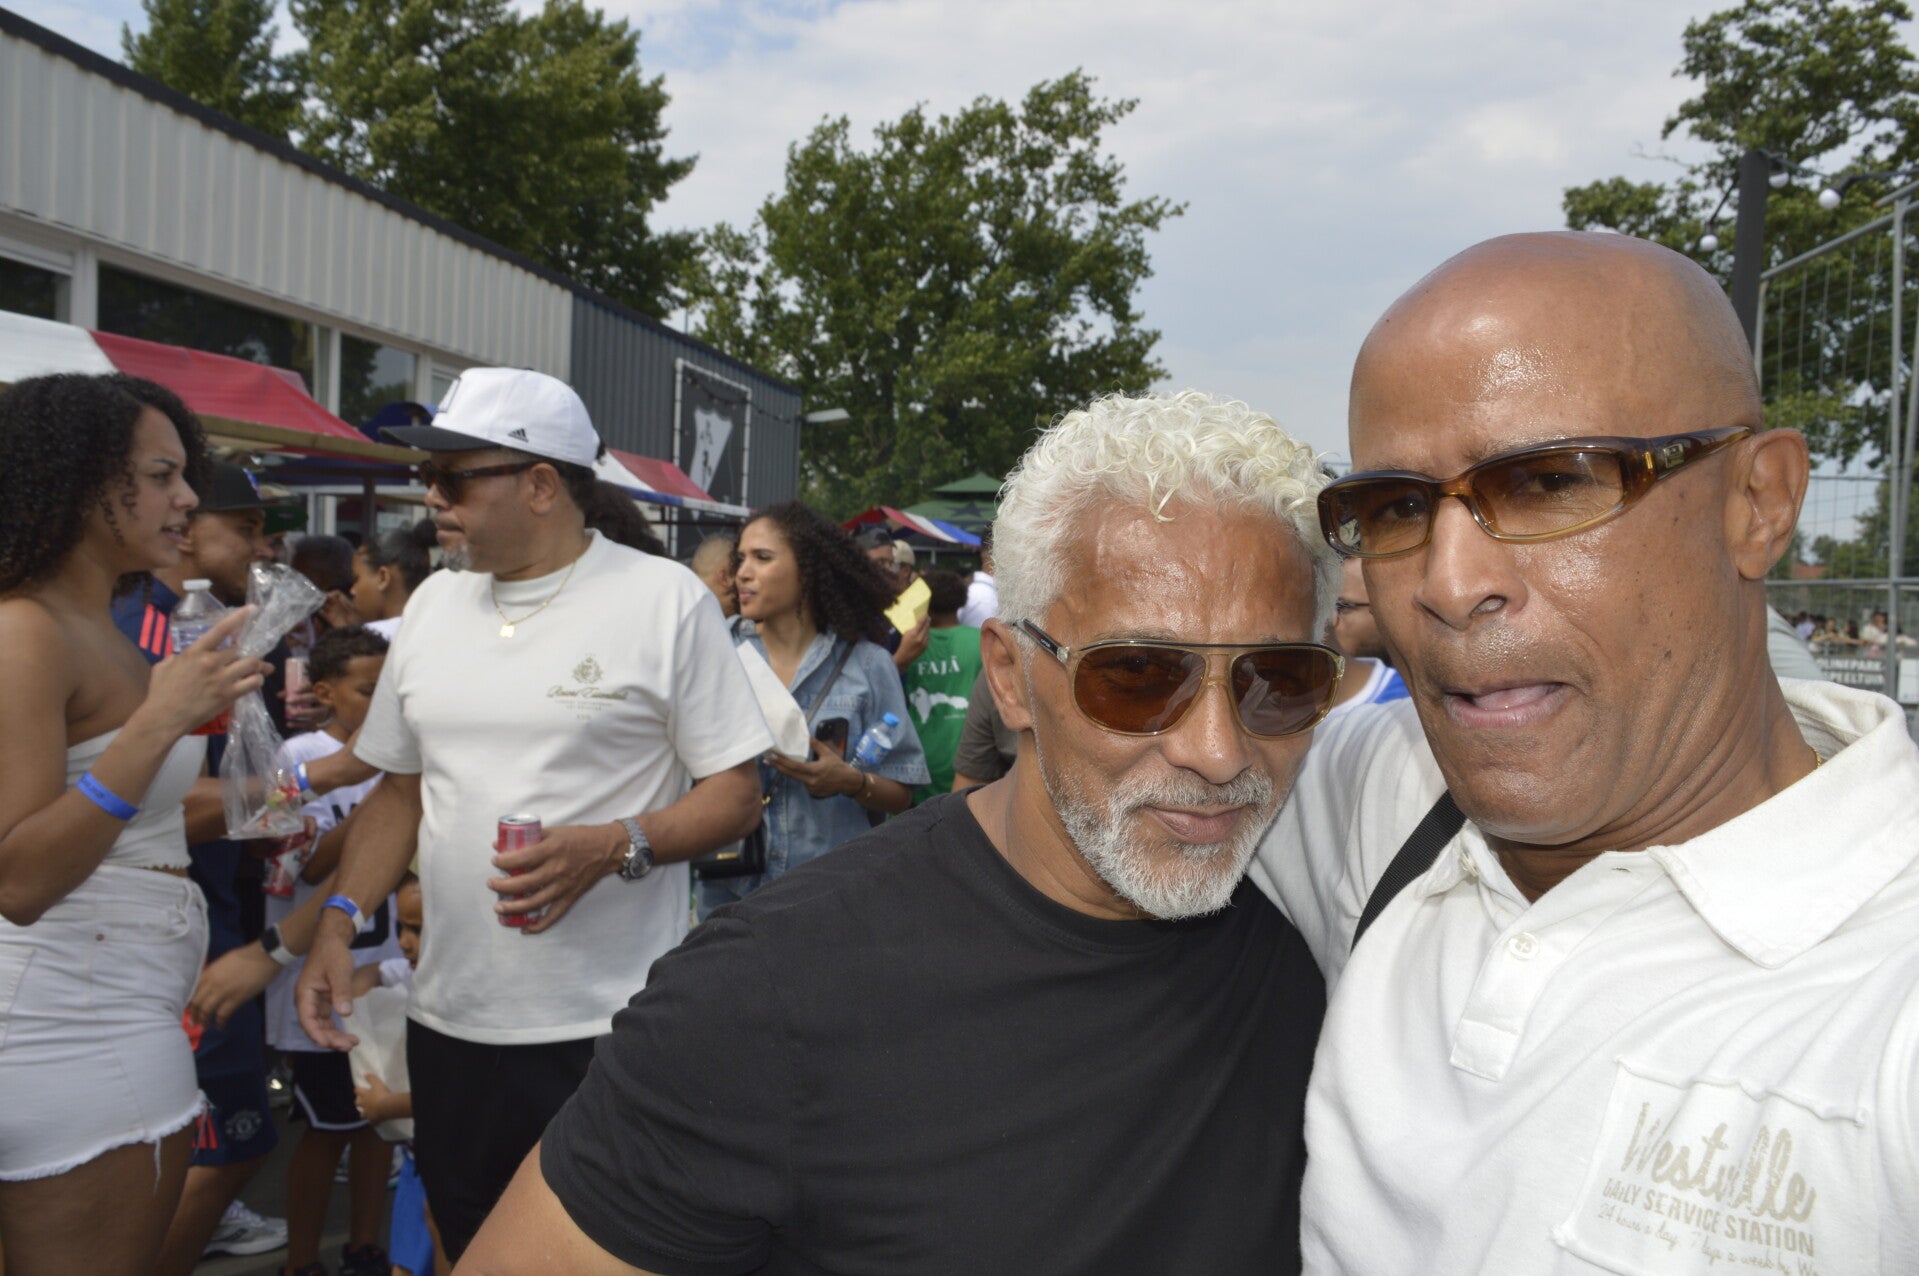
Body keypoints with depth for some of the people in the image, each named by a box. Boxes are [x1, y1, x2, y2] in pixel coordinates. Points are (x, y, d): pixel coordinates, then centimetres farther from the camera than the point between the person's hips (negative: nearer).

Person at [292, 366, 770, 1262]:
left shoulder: (665, 600, -8)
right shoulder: (432, 603, 9)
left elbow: (735, 795, -7)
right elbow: (400, 790, 16)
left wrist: (613, 847, -23)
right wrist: (339, 920, 2)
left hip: (613, 1030, -5)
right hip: (450, 1022, 6)